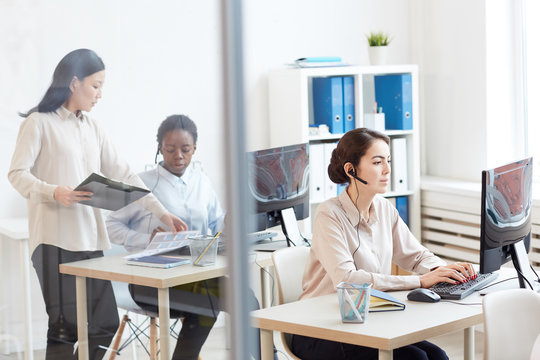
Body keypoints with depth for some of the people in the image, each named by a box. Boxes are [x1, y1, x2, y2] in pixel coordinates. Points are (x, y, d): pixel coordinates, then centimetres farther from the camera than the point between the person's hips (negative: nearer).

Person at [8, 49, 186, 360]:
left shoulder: (92, 128, 16)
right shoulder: (39, 122, -2)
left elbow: (122, 173, 13)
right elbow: (18, 174, -7)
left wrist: (161, 211, 6)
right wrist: (54, 192, -25)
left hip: (90, 238, 7)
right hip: (56, 239, -7)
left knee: (105, 325, 5)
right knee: (67, 327, -7)